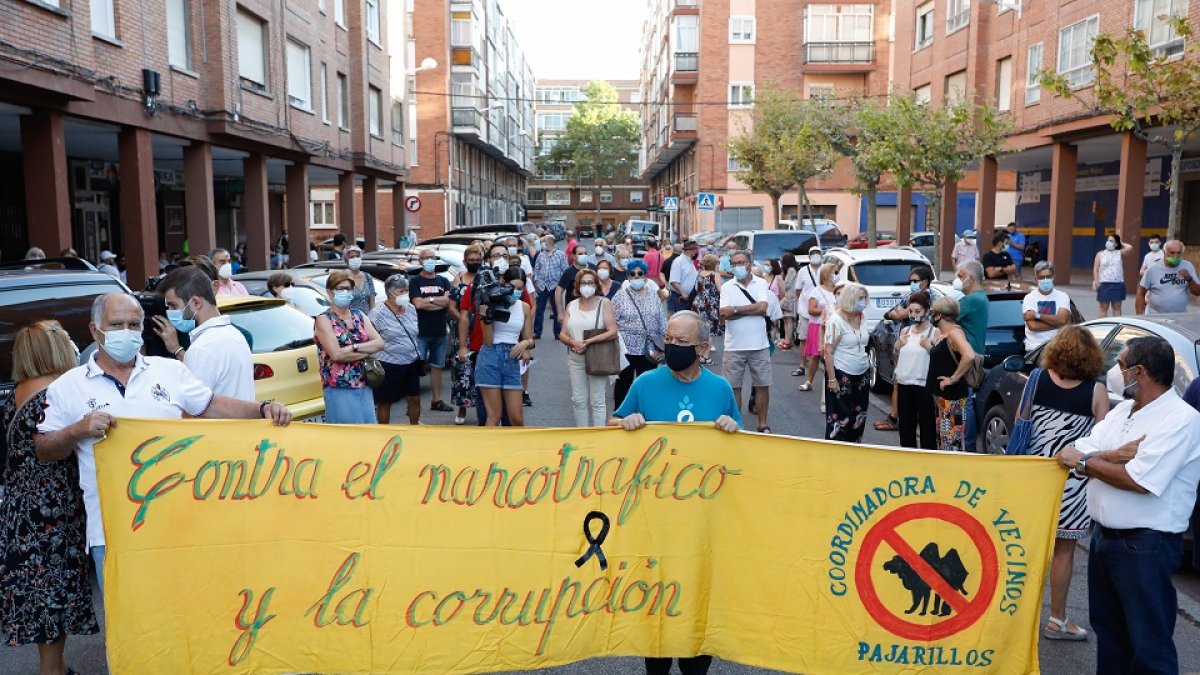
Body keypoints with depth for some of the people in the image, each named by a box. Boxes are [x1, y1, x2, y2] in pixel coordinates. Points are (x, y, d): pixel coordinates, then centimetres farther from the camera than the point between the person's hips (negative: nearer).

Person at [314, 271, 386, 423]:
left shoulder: (360, 316, 11)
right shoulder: (324, 319, -5)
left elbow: (380, 343, 0)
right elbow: (336, 354, -17)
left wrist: (354, 347, -15)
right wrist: (369, 350, -9)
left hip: (364, 385, 6)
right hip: (339, 389, -5)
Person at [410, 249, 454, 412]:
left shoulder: (443, 281, 12)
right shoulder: (414, 281, 1)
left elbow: (447, 301, -4)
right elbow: (417, 304, -12)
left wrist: (428, 300, -11)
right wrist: (439, 302, -5)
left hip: (439, 332, 4)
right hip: (420, 332, -4)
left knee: (437, 366, 10)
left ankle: (436, 400, 19)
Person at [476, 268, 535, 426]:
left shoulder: (525, 308, 8)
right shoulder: (491, 304, -4)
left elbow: (530, 339, 14)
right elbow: (488, 341, -8)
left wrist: (526, 343, -9)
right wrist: (488, 316, -19)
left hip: (512, 361, 4)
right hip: (490, 359, -4)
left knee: (517, 418, 3)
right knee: (494, 416, -3)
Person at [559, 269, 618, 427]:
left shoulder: (604, 303, -1)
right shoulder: (571, 305, 11)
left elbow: (613, 332, -10)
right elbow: (562, 334, 8)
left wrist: (589, 341, -19)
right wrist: (573, 342, -14)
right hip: (576, 359, 4)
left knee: (597, 401, -1)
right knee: (579, 401, 8)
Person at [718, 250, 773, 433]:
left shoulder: (761, 284, 1)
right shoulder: (727, 287, 0)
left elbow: (763, 307, -15)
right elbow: (724, 314, -13)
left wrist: (735, 309, -14)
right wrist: (752, 310, -14)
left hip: (759, 345, 0)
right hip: (734, 346, 0)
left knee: (762, 385, 7)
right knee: (733, 386, 6)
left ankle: (763, 425, 19)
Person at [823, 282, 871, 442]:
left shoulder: (861, 318, 6)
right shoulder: (836, 320, -14)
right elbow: (828, 352, -15)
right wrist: (832, 379, -18)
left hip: (862, 375, 7)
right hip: (842, 376, -7)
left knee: (859, 417, 12)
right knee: (840, 418, -1)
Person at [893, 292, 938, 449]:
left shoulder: (935, 332, -4)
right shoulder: (905, 331, 11)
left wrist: (929, 346, -20)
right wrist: (898, 346, 0)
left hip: (924, 386, -5)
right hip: (904, 384, 6)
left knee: (927, 427, -2)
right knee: (905, 426, 12)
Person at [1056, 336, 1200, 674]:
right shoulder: (1122, 410, 10)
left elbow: (1139, 480, -24)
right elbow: (1074, 454, 2)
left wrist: (1086, 461, -11)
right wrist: (1114, 456, -17)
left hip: (1146, 545, -8)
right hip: (1104, 535, 8)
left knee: (1148, 641, 3)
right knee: (1107, 628, 21)